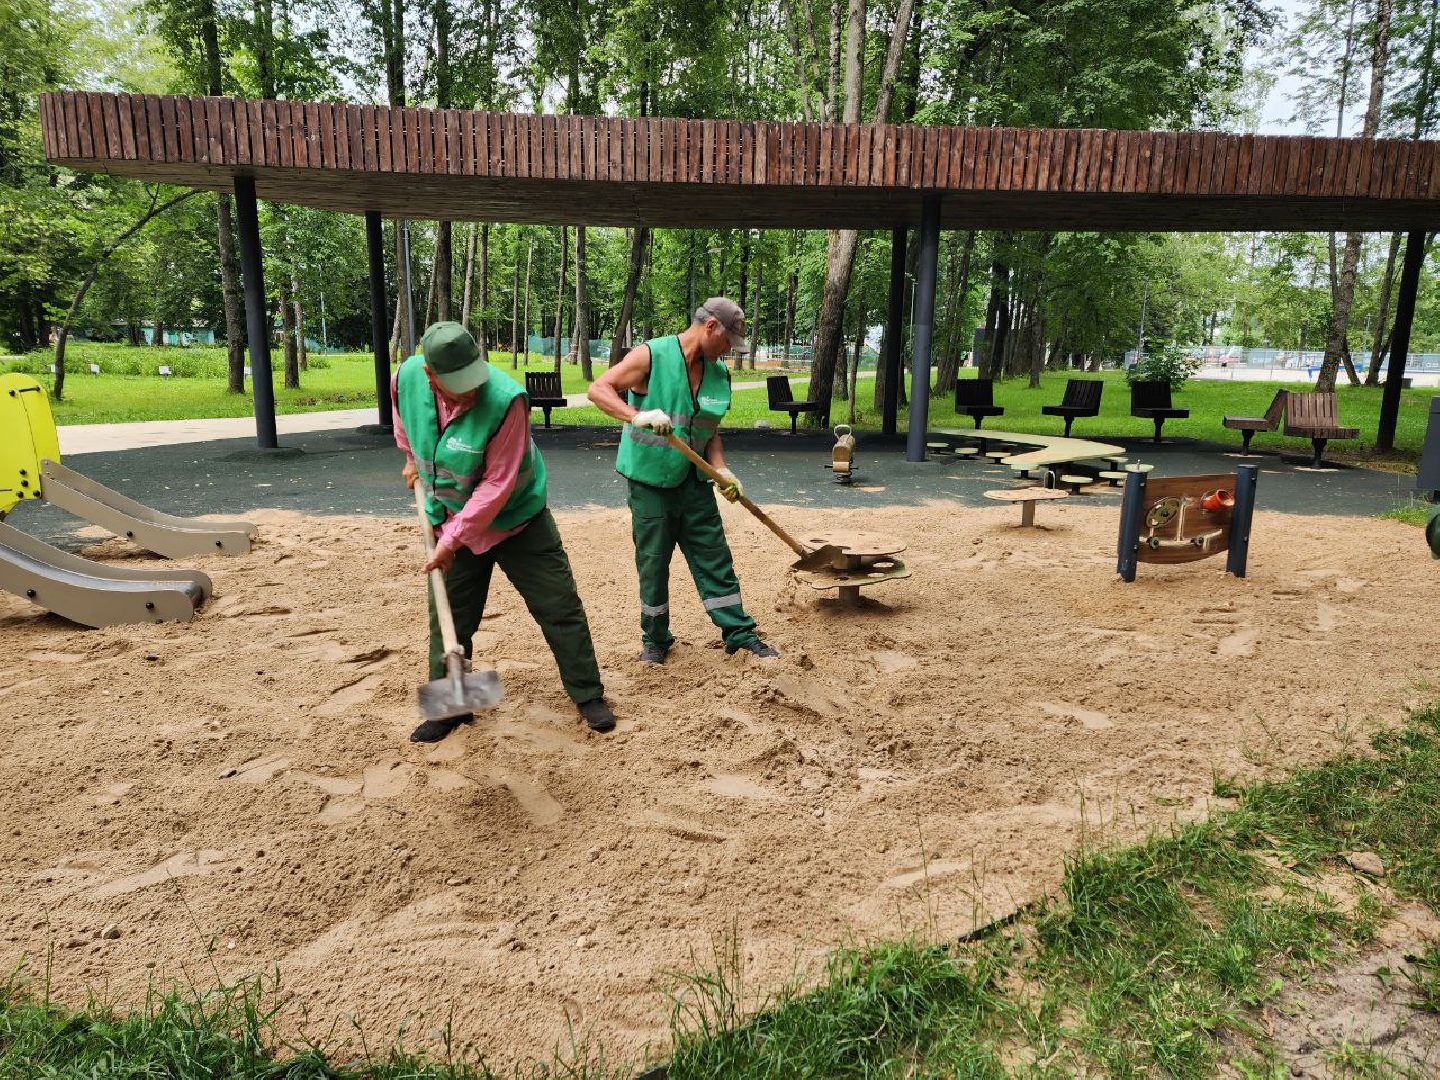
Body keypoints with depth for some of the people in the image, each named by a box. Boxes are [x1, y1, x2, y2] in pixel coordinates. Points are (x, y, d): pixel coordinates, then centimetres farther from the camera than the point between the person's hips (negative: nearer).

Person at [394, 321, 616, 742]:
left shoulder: (506, 400, -31)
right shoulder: (407, 377, -15)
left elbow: (496, 485, -29)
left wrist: (453, 540, -26)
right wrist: (412, 460, 21)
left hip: (518, 520, -4)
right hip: (450, 523, 4)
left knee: (561, 609, 1)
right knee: (448, 621, 9)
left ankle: (588, 696, 18)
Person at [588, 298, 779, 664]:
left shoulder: (719, 373, 5)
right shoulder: (651, 356, -12)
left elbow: (710, 432, 11)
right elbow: (598, 389, -17)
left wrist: (721, 471, -7)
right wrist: (636, 416, -35)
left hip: (694, 483, 5)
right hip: (650, 482, -5)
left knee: (715, 560, 7)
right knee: (653, 564, 5)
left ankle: (739, 633, 16)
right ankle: (655, 639, 22)